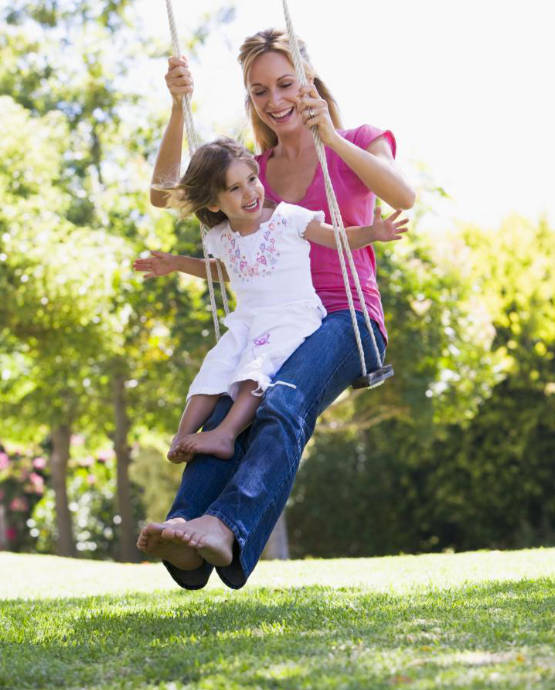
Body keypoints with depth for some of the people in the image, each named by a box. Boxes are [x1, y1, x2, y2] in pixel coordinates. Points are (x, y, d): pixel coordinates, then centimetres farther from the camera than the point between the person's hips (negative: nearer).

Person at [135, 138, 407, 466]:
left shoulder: (288, 217, -3)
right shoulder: (219, 238, 12)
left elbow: (338, 238, 4)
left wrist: (372, 233, -14)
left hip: (292, 316, -5)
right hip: (246, 320, 5)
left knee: (258, 364, -30)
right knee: (216, 366, -20)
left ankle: (225, 435, -46)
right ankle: (183, 437, -28)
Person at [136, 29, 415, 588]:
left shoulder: (357, 144, 12)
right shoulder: (252, 171, 22)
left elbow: (402, 196, -10)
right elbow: (165, 196, 9)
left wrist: (329, 137, -20)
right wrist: (179, 109, -3)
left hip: (346, 320, -4)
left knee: (283, 405, -36)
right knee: (226, 414, -30)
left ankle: (226, 529, -59)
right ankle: (188, 540, -51)